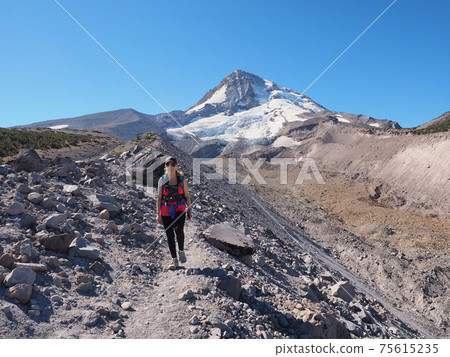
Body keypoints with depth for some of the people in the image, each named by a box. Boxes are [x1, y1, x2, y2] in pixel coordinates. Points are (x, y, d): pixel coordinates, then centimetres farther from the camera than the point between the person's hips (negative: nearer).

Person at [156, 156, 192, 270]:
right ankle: (174, 260, 19)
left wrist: (189, 209, 3)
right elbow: (159, 198, 5)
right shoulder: (162, 180, 1)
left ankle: (181, 251, 4)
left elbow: (186, 196, 7)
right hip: (166, 211, 2)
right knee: (169, 235, 4)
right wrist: (158, 214, 3)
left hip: (179, 209, -1)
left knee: (179, 230, -24)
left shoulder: (182, 179, 0)